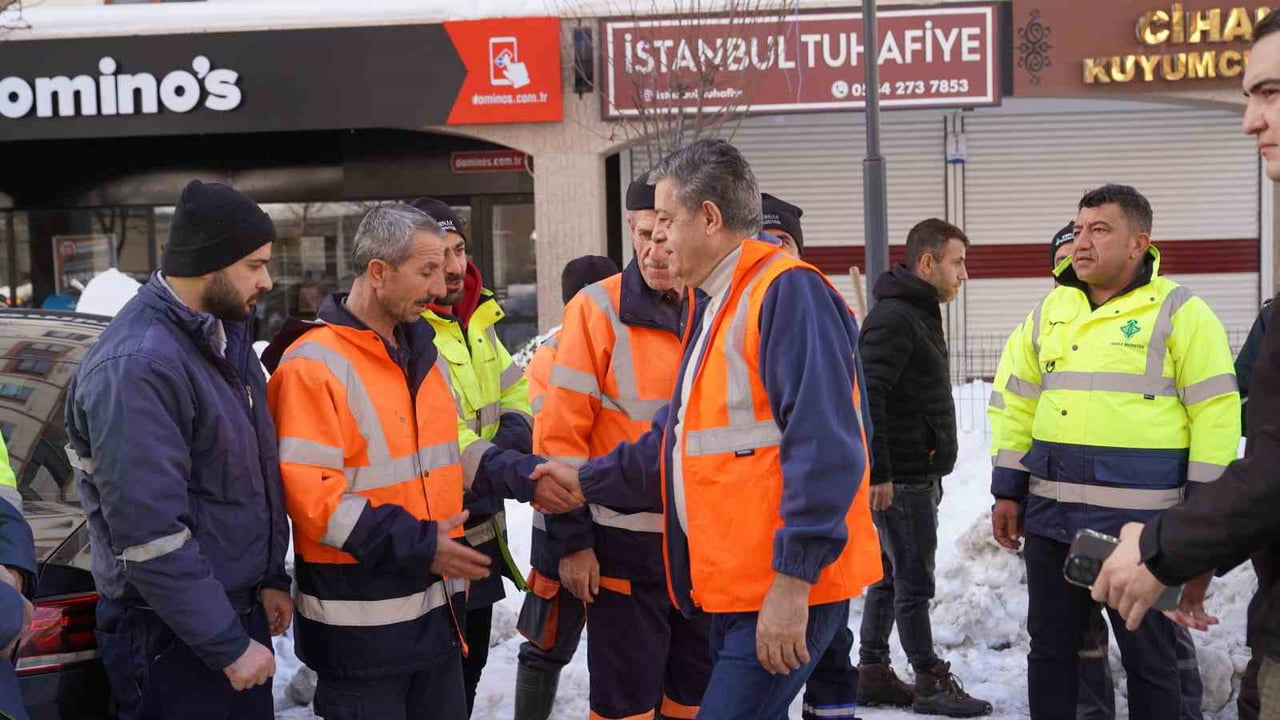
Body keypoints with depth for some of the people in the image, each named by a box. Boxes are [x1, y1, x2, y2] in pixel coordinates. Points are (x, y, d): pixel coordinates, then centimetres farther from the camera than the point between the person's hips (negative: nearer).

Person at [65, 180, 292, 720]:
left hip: (243, 610, 8)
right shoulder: (135, 367, -23)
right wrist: (227, 645, -21)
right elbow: (149, 532, -25)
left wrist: (271, 578, 15)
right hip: (171, 636, -8)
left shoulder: (226, 335, 7)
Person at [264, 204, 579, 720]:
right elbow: (309, 495, -22)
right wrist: (415, 544, -25)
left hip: (436, 606, 8)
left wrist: (525, 476, 3)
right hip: (361, 623, -8)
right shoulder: (312, 366, -17)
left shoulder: (422, 352, 10)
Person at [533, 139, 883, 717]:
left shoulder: (787, 293, -16)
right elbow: (683, 440, 23)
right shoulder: (711, 306, 16)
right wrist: (588, 481, 18)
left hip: (789, 591, -10)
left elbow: (824, 448, -23)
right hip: (732, 586, 10)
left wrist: (793, 579, -24)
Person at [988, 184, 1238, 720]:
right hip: (1050, 518, 5)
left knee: (1148, 660, 6)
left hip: (1140, 523, -5)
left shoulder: (1179, 312, -4)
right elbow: (1017, 404, 15)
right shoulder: (1050, 312, 12)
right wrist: (1007, 491, 11)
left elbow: (1216, 412, -6)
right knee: (1050, 650, 14)